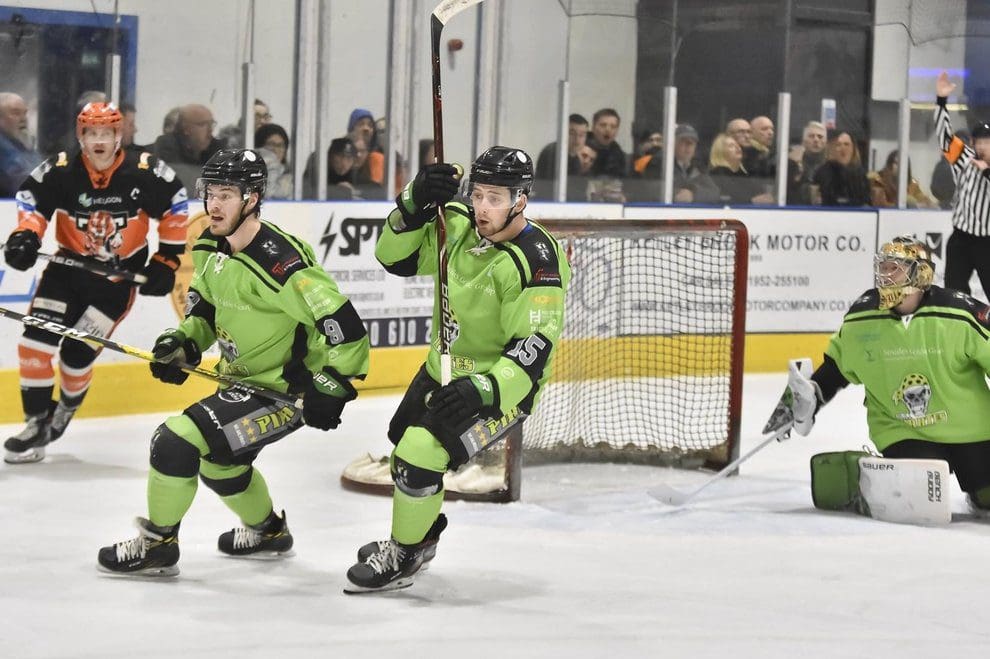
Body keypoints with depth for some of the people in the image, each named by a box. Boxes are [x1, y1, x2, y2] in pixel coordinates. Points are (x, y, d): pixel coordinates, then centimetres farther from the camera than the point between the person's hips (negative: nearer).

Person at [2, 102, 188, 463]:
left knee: (77, 353, -7)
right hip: (68, 268, 2)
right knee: (35, 342, -11)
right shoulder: (59, 171, -14)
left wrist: (167, 258, 1)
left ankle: (66, 409, 24)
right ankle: (38, 421, 5)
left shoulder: (145, 172, -15)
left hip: (119, 276, -2)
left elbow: (175, 204, -1)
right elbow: (30, 196, -1)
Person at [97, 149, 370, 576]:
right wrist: (184, 342, -4)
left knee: (177, 441, -18)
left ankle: (157, 546, 0)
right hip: (242, 378, 10)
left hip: (283, 391, -10)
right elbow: (206, 306, 15)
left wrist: (330, 388, -25)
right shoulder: (211, 247, -1)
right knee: (217, 461, 29)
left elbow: (345, 328, -28)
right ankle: (268, 531, 53)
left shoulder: (279, 262, -29)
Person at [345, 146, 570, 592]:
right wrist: (414, 204, -18)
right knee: (403, 445, 24)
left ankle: (403, 558, -1)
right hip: (443, 371, 8)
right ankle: (422, 532, 50)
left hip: (501, 387, -8)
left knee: (420, 453, -21)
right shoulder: (459, 226, -7)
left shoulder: (538, 260, -27)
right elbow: (396, 257, -2)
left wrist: (482, 390, -41)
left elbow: (533, 351, -29)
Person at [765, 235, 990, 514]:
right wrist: (807, 396, 4)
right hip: (901, 434, 0)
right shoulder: (861, 318, -7)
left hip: (966, 427, 0)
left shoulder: (959, 313, -18)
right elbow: (838, 363, 10)